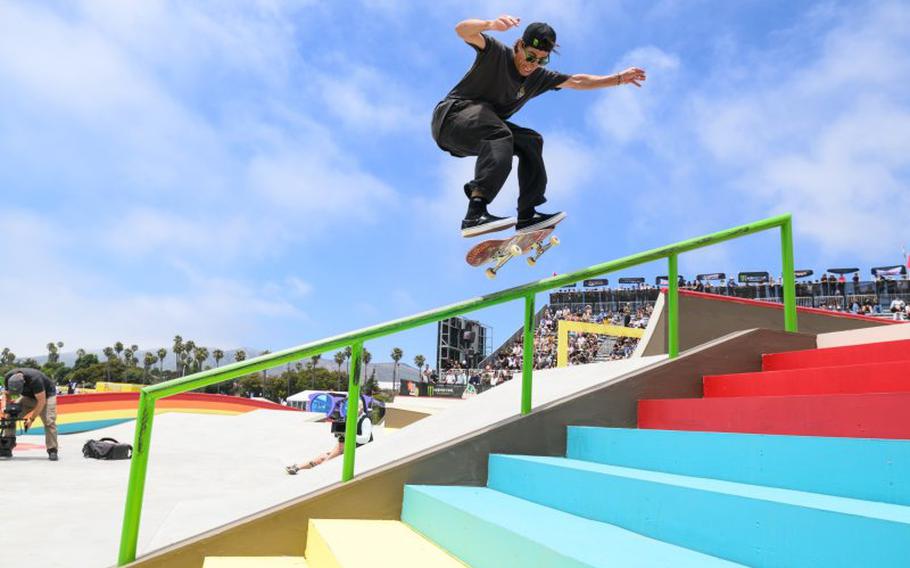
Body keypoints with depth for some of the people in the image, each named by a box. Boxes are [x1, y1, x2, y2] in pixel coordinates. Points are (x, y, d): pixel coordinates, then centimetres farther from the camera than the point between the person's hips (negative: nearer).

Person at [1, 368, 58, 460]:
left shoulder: (35, 379, -40)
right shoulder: (8, 377, -23)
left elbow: (41, 401, -31)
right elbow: (6, 394, -4)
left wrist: (32, 419, -27)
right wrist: (5, 407, -23)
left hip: (46, 395, -6)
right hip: (28, 396, 6)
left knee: (49, 421, -20)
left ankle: (52, 450, -15)